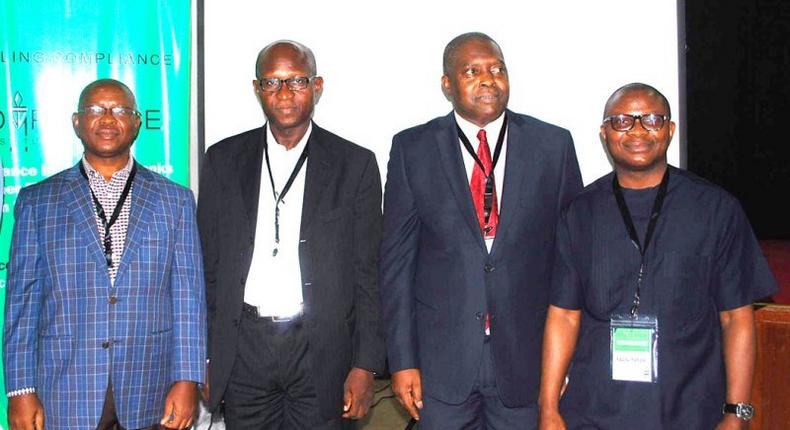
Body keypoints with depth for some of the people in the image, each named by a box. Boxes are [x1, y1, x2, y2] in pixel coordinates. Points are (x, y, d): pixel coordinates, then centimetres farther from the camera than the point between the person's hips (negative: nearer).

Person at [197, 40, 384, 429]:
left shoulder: (355, 164, 1)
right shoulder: (223, 160, 6)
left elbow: (368, 273, 0)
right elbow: (208, 263, 8)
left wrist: (365, 366, -4)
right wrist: (204, 356, 4)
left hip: (322, 349, -1)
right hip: (243, 349, 2)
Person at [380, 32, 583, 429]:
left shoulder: (553, 144, 1)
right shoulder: (412, 148, 0)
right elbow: (397, 257, 0)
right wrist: (402, 360, -3)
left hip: (527, 355, 1)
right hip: (441, 358, 0)